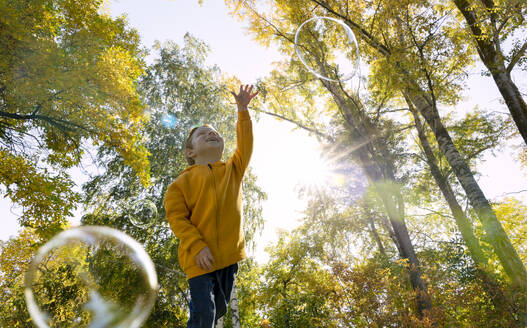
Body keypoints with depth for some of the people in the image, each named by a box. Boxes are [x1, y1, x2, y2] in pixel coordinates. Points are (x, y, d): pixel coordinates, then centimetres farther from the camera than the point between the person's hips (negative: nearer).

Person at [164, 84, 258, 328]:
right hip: (199, 257, -4)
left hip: (229, 255, 4)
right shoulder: (185, 180, 0)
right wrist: (197, 246, -15)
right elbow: (176, 216, -6)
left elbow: (245, 144, 3)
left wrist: (243, 110, -3)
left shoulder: (233, 170, 13)